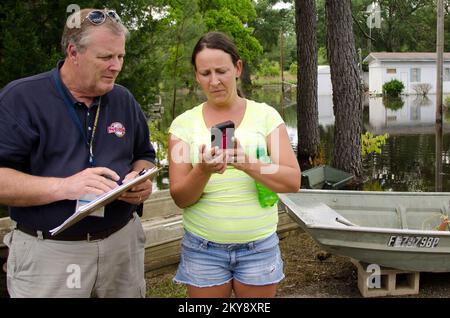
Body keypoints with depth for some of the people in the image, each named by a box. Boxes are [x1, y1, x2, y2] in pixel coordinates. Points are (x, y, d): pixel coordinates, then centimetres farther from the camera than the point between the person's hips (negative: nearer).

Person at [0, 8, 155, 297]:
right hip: (48, 253, -4)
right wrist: (63, 186, -27)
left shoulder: (124, 100, 8)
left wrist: (141, 180, -5)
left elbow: (144, 156, 18)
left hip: (122, 242, 5)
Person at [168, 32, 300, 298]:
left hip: (259, 247, 0)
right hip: (203, 249, 0)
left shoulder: (266, 116, -3)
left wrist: (247, 164, -25)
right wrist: (203, 171, -25)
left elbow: (293, 182, -9)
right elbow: (180, 198, -5)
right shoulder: (184, 123, -2)